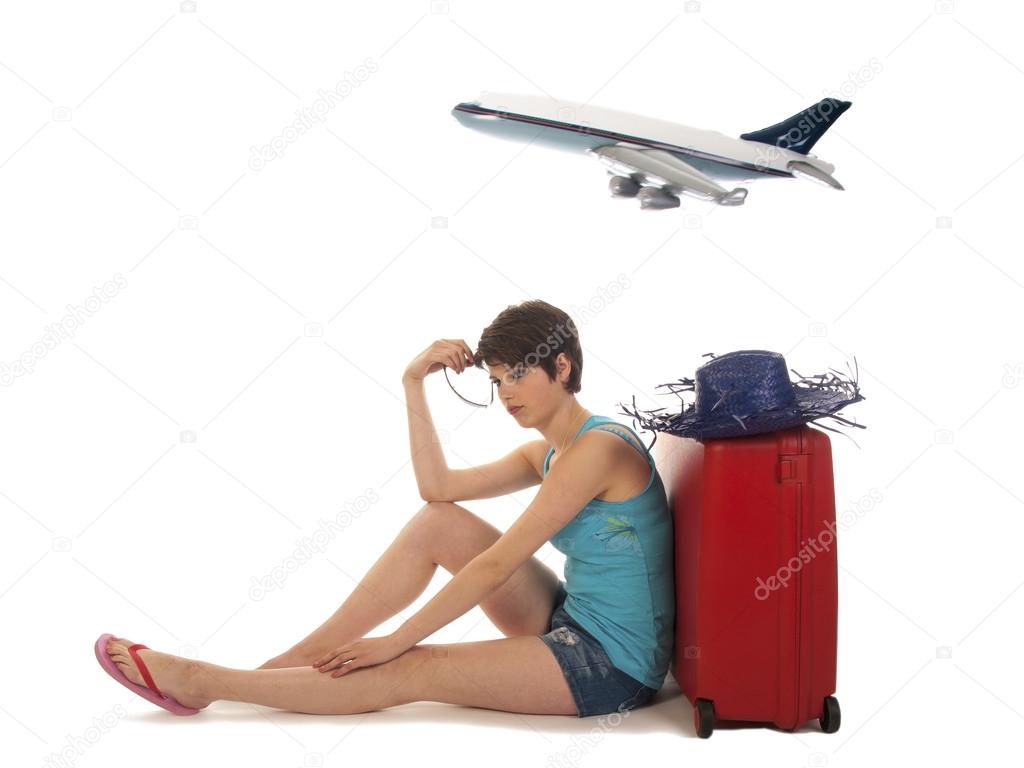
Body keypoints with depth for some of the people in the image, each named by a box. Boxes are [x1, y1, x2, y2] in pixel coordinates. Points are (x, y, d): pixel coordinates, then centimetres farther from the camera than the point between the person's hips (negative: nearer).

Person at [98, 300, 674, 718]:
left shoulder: (599, 446, -20)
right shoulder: (548, 452, 9)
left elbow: (496, 565, -22)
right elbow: (438, 487, 8)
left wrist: (396, 640, -17)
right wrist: (414, 385, 3)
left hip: (613, 664, -8)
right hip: (570, 624, 8)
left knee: (406, 673, -12)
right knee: (437, 523, -3)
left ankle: (203, 681, -1)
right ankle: (289, 662, 1)